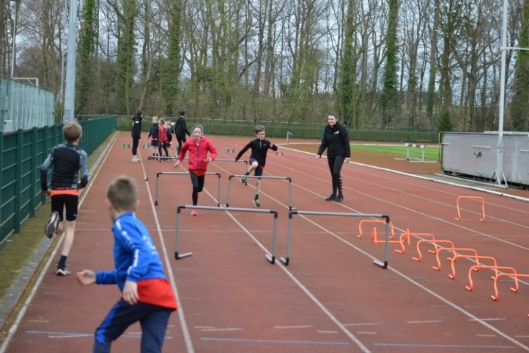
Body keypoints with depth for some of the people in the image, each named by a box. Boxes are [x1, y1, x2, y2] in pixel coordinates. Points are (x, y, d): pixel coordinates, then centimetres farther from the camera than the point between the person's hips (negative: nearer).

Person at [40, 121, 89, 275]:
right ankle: (62, 265, -4)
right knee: (70, 228, 6)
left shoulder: (56, 150, 4)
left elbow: (43, 168, -2)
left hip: (56, 191, 3)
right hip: (71, 192, -3)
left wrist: (44, 188, 8)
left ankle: (55, 219, -21)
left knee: (59, 229, 18)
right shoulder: (81, 154, -5)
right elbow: (84, 178, -8)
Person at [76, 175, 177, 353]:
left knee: (103, 334, 12)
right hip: (164, 295, 7)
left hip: (144, 291, -7)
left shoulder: (122, 224, 2)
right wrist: (98, 277, 36)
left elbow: (142, 251, -18)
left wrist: (132, 279, -29)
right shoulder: (136, 224, 27)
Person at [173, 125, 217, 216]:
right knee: (195, 187, -18)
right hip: (192, 168, -2)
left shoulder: (206, 142, -7)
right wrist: (179, 160, 18)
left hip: (202, 168, 2)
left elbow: (214, 151, -6)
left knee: (200, 188, 12)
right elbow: (183, 150, 16)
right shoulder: (189, 142, -4)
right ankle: (194, 208, -5)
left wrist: (211, 158, -25)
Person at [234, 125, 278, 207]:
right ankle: (245, 176, -23)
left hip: (261, 163, 2)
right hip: (253, 159, -2)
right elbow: (244, 149, 1)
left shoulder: (266, 142, -3)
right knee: (255, 164, -41)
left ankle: (256, 198, 12)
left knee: (258, 181, 3)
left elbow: (275, 148, -9)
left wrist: (272, 146, -33)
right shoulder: (253, 142, -7)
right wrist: (237, 158, 7)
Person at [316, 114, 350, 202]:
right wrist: (319, 153, -7)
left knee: (336, 172, -20)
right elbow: (324, 143, 6)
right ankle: (334, 195, 20)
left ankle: (340, 195, -11)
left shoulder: (342, 129, -9)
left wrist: (347, 155, -12)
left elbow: (346, 143, -8)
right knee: (333, 175, 10)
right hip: (330, 155, 6)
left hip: (340, 154, -6)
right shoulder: (327, 130, 6)